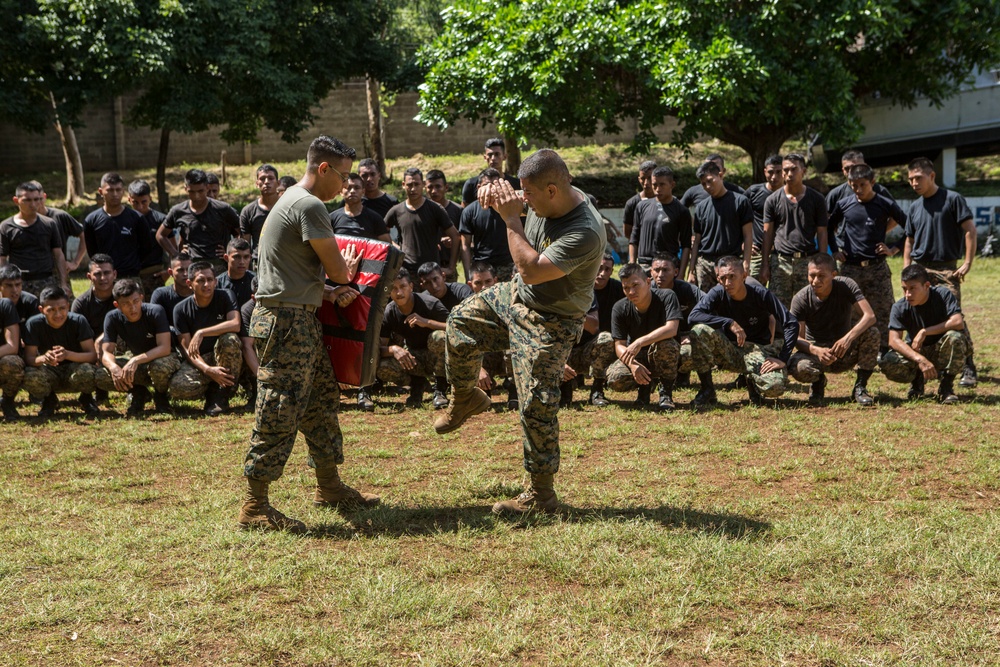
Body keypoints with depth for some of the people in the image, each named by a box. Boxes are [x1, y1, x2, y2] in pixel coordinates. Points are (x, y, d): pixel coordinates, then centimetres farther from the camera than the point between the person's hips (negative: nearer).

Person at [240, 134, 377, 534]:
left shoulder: (293, 200, 19)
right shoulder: (310, 206, -15)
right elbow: (337, 270, -12)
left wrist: (334, 288, 6)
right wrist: (346, 270, 10)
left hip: (302, 320, 11)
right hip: (286, 321, -11)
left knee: (322, 399, 17)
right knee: (280, 411, -8)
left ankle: (330, 488, 29)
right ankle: (255, 507, -4)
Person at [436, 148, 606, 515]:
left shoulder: (585, 232, -35)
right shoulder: (550, 199, -10)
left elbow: (531, 270, -36)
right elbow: (512, 201, 11)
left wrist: (511, 219, -31)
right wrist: (495, 192, -13)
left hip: (548, 324, -9)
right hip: (516, 295, 9)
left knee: (536, 406, -7)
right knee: (462, 319, 18)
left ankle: (541, 494, 4)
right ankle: (466, 397, 41)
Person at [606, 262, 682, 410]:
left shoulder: (666, 297, -18)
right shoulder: (620, 308, -10)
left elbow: (671, 329, -33)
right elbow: (619, 345, -11)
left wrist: (639, 342, -42)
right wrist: (633, 365, -32)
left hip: (663, 358, -2)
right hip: (637, 358, 2)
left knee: (665, 343, -38)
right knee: (615, 379, -28)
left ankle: (667, 392, -13)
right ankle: (647, 385, 6)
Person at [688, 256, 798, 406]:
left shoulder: (761, 295, -15)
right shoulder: (718, 293, -12)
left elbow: (792, 324, -15)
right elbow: (693, 316, -26)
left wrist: (782, 359, -23)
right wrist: (730, 323, -33)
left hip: (758, 350, -1)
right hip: (728, 350, 1)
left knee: (775, 387, -32)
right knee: (699, 330, -28)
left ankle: (752, 380, 9)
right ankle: (707, 390, -13)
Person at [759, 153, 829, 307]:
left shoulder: (816, 199, 5)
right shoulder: (773, 200, 7)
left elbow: (821, 234, 5)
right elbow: (768, 234, 8)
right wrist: (765, 265, 1)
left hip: (807, 261, 0)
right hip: (780, 261, 0)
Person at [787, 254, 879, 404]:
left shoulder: (846, 286, -15)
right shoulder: (800, 299, -15)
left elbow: (869, 316, -26)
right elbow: (797, 338, -19)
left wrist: (849, 337, -44)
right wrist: (816, 351, -42)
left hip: (845, 353, 1)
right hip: (816, 351, -1)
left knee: (871, 332, -28)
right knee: (798, 367, -35)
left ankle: (860, 387, -12)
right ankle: (818, 381, 4)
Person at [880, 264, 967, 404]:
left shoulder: (942, 294, -17)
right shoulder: (900, 307, -14)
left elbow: (958, 322, -29)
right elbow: (894, 340, -23)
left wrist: (924, 332, -29)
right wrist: (920, 360, -37)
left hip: (941, 353, -1)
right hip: (914, 352, 1)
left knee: (955, 337, -35)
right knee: (887, 362, -29)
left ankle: (946, 386, -14)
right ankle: (917, 380, 4)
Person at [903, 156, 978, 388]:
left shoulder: (952, 199, -3)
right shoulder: (914, 208, 14)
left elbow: (969, 230, -5)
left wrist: (967, 263, -12)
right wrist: (906, 271, 11)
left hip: (946, 269, -6)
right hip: (919, 270, 6)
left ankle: (969, 369, -9)